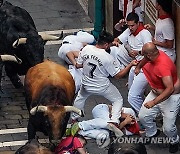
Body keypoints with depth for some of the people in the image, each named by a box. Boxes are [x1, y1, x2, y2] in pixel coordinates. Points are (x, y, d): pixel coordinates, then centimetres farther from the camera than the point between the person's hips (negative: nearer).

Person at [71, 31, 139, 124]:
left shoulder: (86, 49, -16)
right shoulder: (108, 58, -26)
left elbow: (78, 65, -1)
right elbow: (118, 75, -16)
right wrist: (131, 65, -11)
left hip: (87, 85, 4)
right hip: (102, 87, -4)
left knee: (80, 97, 35)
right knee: (118, 100, 17)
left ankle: (74, 118, 44)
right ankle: (114, 121, 0)